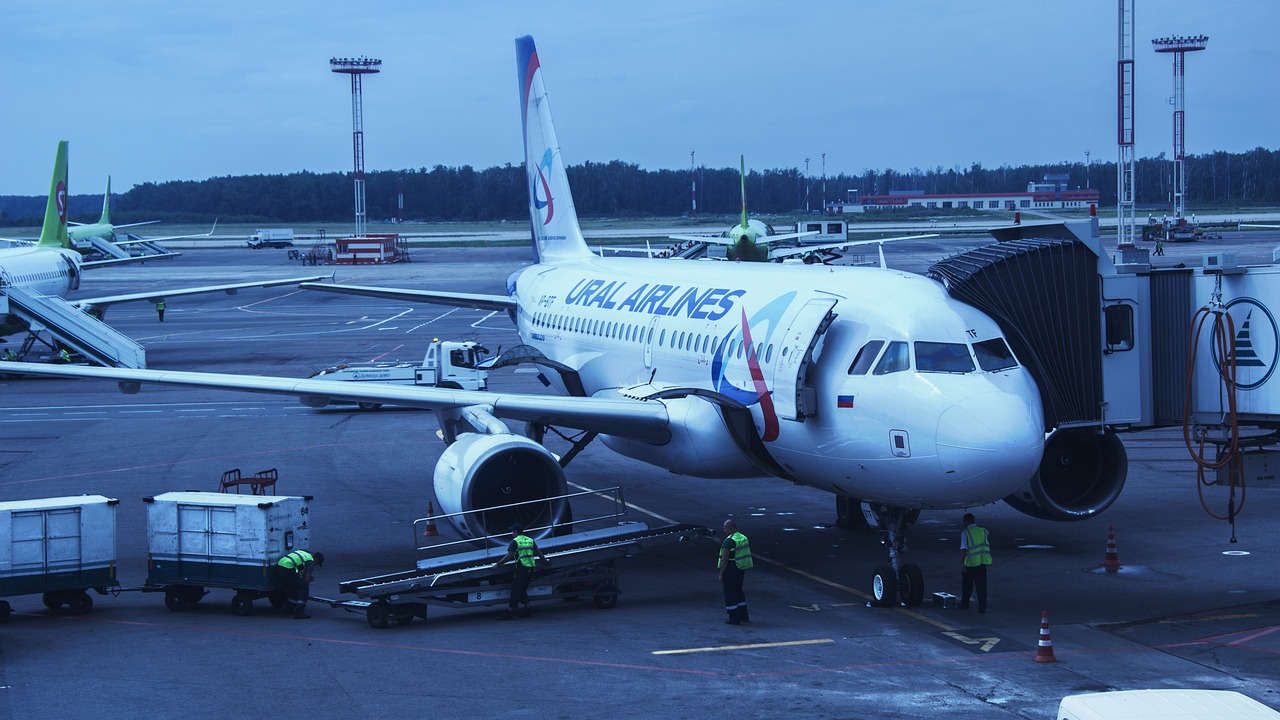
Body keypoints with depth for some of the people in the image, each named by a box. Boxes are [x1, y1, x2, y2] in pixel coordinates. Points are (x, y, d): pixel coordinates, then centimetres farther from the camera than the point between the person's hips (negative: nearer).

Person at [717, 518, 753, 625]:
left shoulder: (728, 541, -19)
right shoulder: (744, 538, 7)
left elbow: (724, 560, -20)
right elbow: (746, 555, 13)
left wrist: (721, 575, -13)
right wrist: (745, 572, 21)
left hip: (730, 571, -8)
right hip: (741, 570, 8)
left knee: (730, 593, 1)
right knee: (738, 591, 21)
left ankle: (735, 619, 3)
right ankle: (743, 616, 26)